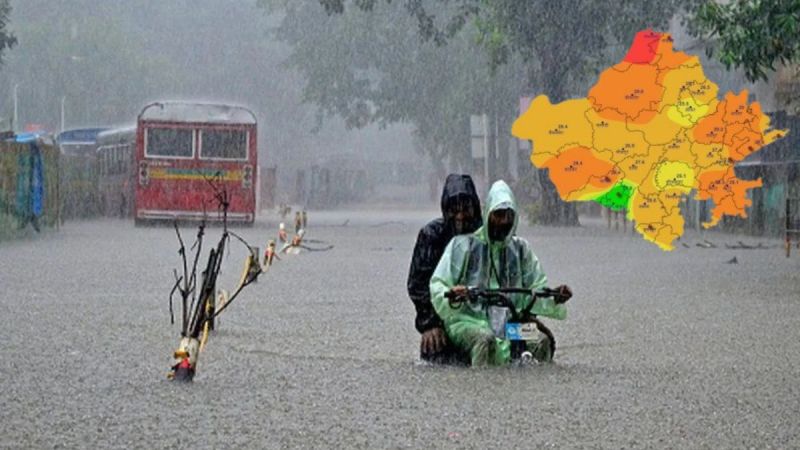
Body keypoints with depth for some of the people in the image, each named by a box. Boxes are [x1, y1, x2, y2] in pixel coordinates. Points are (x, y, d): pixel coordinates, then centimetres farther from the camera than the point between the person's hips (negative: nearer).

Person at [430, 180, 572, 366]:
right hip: (468, 319, -3)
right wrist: (450, 295, -23)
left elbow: (536, 286, 19)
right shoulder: (464, 244, 6)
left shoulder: (520, 248, 18)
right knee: (486, 338, -38)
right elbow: (437, 284, 2)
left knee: (543, 340, -26)